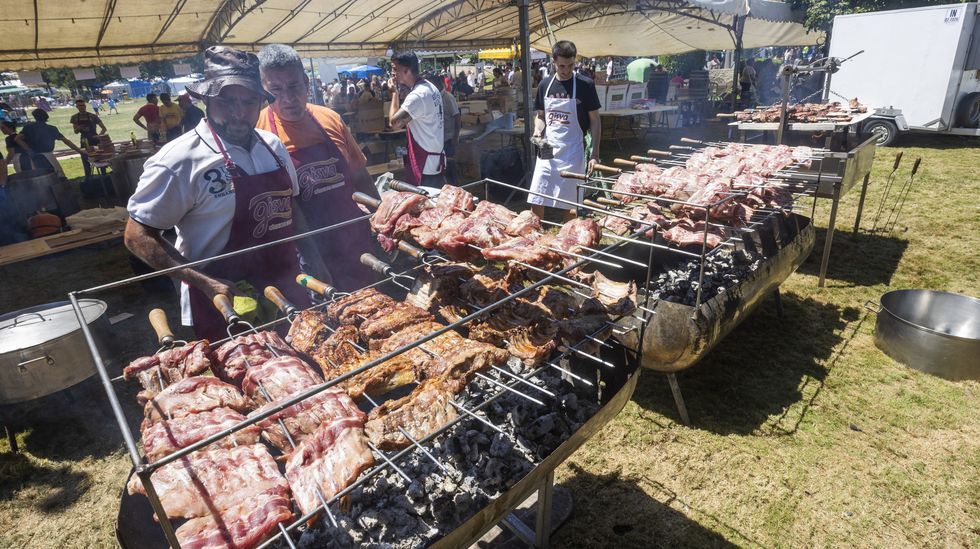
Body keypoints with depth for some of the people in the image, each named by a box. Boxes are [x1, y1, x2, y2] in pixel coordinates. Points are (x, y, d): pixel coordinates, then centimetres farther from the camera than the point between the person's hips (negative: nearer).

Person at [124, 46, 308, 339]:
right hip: (223, 304, -5)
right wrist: (206, 283, -20)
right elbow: (137, 236, -12)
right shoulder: (181, 160, -16)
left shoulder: (273, 146, 3)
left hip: (288, 292, 6)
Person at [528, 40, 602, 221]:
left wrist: (594, 155, -7)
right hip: (547, 151, 3)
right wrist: (538, 131, -5)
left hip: (572, 152, -3)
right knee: (536, 202, 1)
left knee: (569, 204, 3)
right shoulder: (545, 86, 7)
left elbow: (595, 121, 0)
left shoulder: (585, 85, -3)